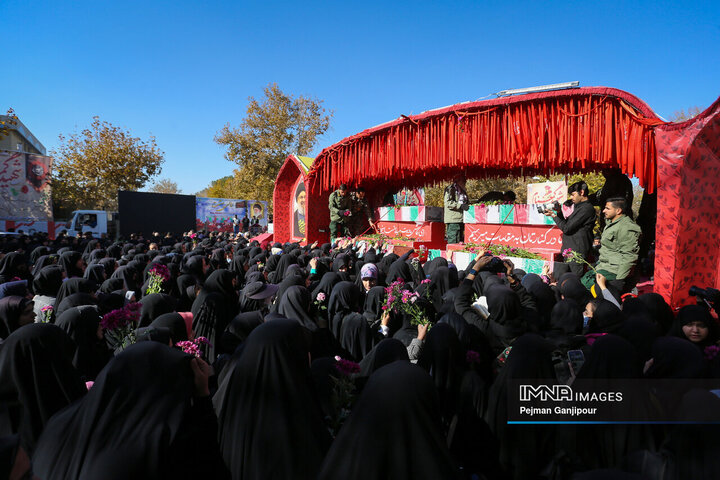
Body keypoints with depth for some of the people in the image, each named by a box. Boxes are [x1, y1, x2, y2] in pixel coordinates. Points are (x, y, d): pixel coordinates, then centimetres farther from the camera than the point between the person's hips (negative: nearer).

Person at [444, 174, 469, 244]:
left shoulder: (462, 190, 22)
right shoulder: (450, 189, -4)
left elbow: (466, 202, 33)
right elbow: (448, 203, -15)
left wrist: (469, 204, 11)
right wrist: (460, 205, -21)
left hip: (461, 219, 8)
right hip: (453, 220, -8)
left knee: (460, 240, 8)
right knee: (453, 241, -10)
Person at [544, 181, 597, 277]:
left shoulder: (587, 208, -12)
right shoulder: (579, 207, 19)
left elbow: (566, 228, -16)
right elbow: (567, 225, 23)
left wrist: (554, 215, -4)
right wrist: (559, 212, 10)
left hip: (577, 254, -9)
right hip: (568, 253, 9)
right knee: (555, 279, 8)